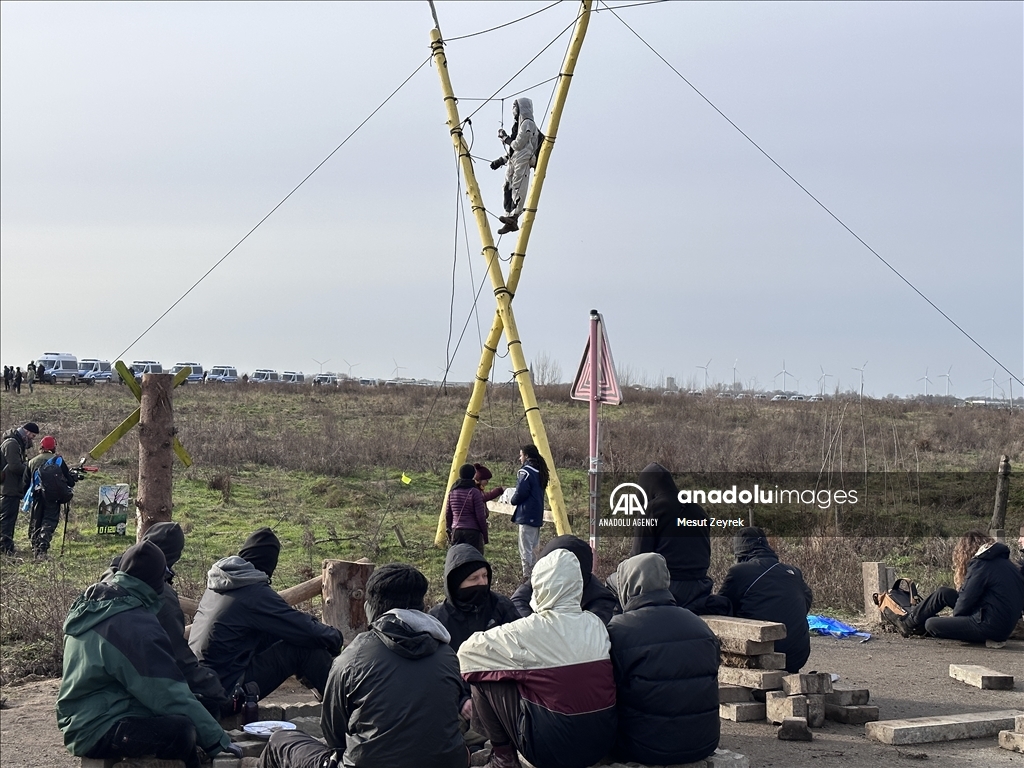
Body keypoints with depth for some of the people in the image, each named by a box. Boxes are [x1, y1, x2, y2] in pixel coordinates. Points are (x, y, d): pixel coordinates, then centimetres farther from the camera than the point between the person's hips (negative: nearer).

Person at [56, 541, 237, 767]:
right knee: (182, 728, -28)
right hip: (97, 733, -11)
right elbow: (170, 694, -21)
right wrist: (218, 740, -16)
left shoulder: (89, 604, 10)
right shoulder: (134, 625, -20)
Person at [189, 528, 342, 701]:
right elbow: (310, 632, -13)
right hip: (228, 689, -9)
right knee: (305, 647, -7)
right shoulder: (256, 594, -15)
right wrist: (335, 637, 6)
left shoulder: (216, 583, 10)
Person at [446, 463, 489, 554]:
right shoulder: (475, 492, -10)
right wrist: (485, 534, 0)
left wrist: (449, 531, 23)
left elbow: (447, 514, 12)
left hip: (456, 531, 5)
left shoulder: (452, 492, 7)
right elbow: (481, 516, -10)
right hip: (473, 532, -5)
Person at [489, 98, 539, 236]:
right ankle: (510, 222, 3)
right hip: (512, 162, 10)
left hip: (522, 162, -10)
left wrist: (505, 137, -1)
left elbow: (517, 145, -14)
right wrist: (501, 160, 21)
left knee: (518, 189, -16)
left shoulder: (528, 124, -7)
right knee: (508, 189, 3)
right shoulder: (518, 124, 24)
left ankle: (513, 217, -24)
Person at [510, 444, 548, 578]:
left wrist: (512, 500, 2)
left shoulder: (525, 472, -14)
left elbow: (521, 493, -19)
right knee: (533, 549, 15)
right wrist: (516, 499, 18)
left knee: (525, 551, -7)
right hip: (537, 516, 9)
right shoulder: (540, 471, 13)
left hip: (526, 516, -9)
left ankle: (528, 578, -8)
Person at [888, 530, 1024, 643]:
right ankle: (908, 620, 21)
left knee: (930, 624, -6)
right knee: (943, 593, 13)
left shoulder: (980, 564, -13)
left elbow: (966, 599, -11)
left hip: (991, 627, -9)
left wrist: (954, 616, 8)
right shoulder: (1003, 561, 13)